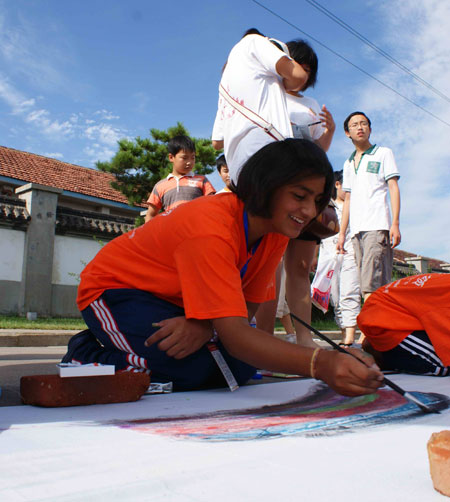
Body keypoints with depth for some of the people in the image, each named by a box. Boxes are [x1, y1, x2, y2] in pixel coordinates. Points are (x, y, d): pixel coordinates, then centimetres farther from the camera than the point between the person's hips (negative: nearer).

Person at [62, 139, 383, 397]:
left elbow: (246, 307, -9)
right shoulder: (211, 228, -35)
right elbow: (233, 333, -42)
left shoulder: (276, 231, -11)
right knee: (190, 369, -29)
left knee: (240, 367, -11)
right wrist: (319, 364, -56)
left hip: (171, 299, 7)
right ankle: (86, 357, -5)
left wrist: (204, 325, -31)